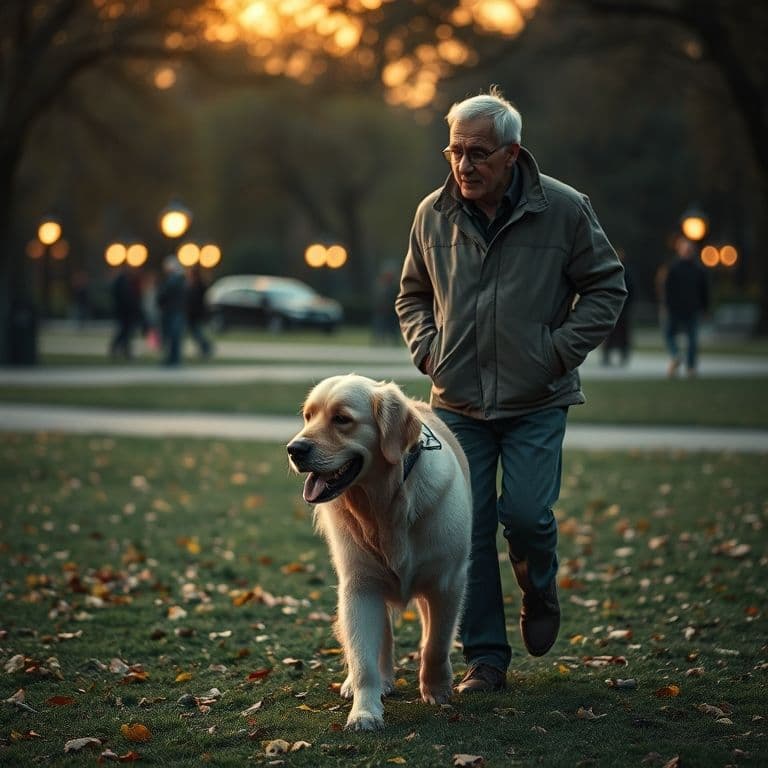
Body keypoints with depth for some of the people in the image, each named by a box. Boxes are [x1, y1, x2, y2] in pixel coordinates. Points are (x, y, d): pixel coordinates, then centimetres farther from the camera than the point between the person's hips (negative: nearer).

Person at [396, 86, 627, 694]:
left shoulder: (564, 209, -7)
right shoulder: (434, 214, 2)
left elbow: (607, 286, 2)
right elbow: (413, 295, 17)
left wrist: (561, 350, -7)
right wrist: (427, 348, 0)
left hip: (537, 402, -2)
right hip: (459, 400, 3)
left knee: (525, 514, -12)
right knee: (469, 529, 1)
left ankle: (541, 597, 22)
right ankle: (485, 657, 12)